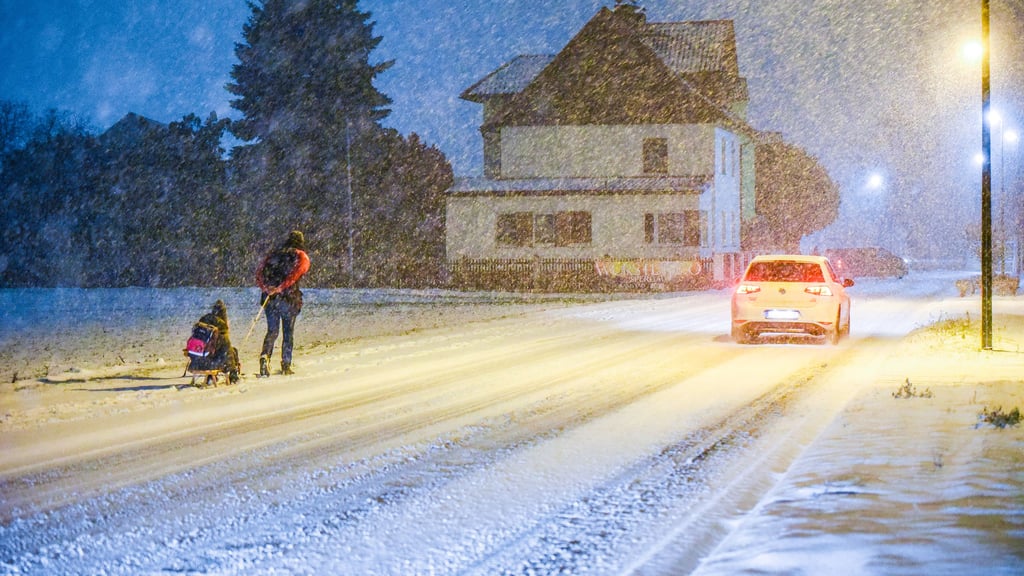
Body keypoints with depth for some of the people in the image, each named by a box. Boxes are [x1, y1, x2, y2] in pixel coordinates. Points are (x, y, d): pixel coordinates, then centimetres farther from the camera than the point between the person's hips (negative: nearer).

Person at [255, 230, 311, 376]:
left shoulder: (274, 253, 16)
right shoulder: (301, 256, 4)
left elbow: (260, 272, 5)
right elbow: (295, 274, -16)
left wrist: (266, 288, -6)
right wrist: (281, 287, -18)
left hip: (270, 298, 3)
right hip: (289, 298, -3)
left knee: (272, 331, 8)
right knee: (288, 332, 8)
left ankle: (265, 356, -15)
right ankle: (286, 365, 8)